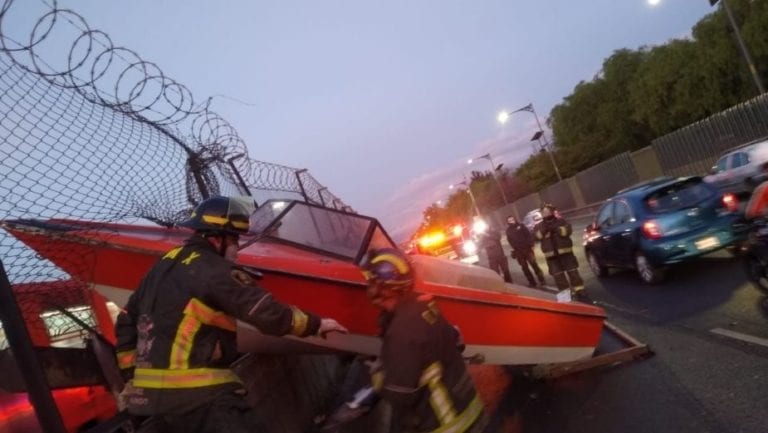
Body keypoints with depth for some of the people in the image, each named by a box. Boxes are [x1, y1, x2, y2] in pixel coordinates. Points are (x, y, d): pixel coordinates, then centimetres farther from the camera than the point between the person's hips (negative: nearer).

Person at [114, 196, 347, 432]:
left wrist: (132, 377, 24)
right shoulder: (214, 270, -13)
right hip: (196, 394, -9)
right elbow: (266, 312, -16)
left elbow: (127, 321, 19)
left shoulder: (164, 263, 13)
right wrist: (315, 324, -2)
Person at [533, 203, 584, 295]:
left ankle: (579, 289, 8)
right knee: (557, 274, 4)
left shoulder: (561, 221, 5)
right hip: (550, 253, 2)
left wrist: (556, 228, -21)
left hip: (564, 250, -2)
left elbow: (568, 230, -10)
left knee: (572, 271, 1)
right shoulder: (539, 226, 10)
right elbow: (537, 236, -6)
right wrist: (544, 229, -20)